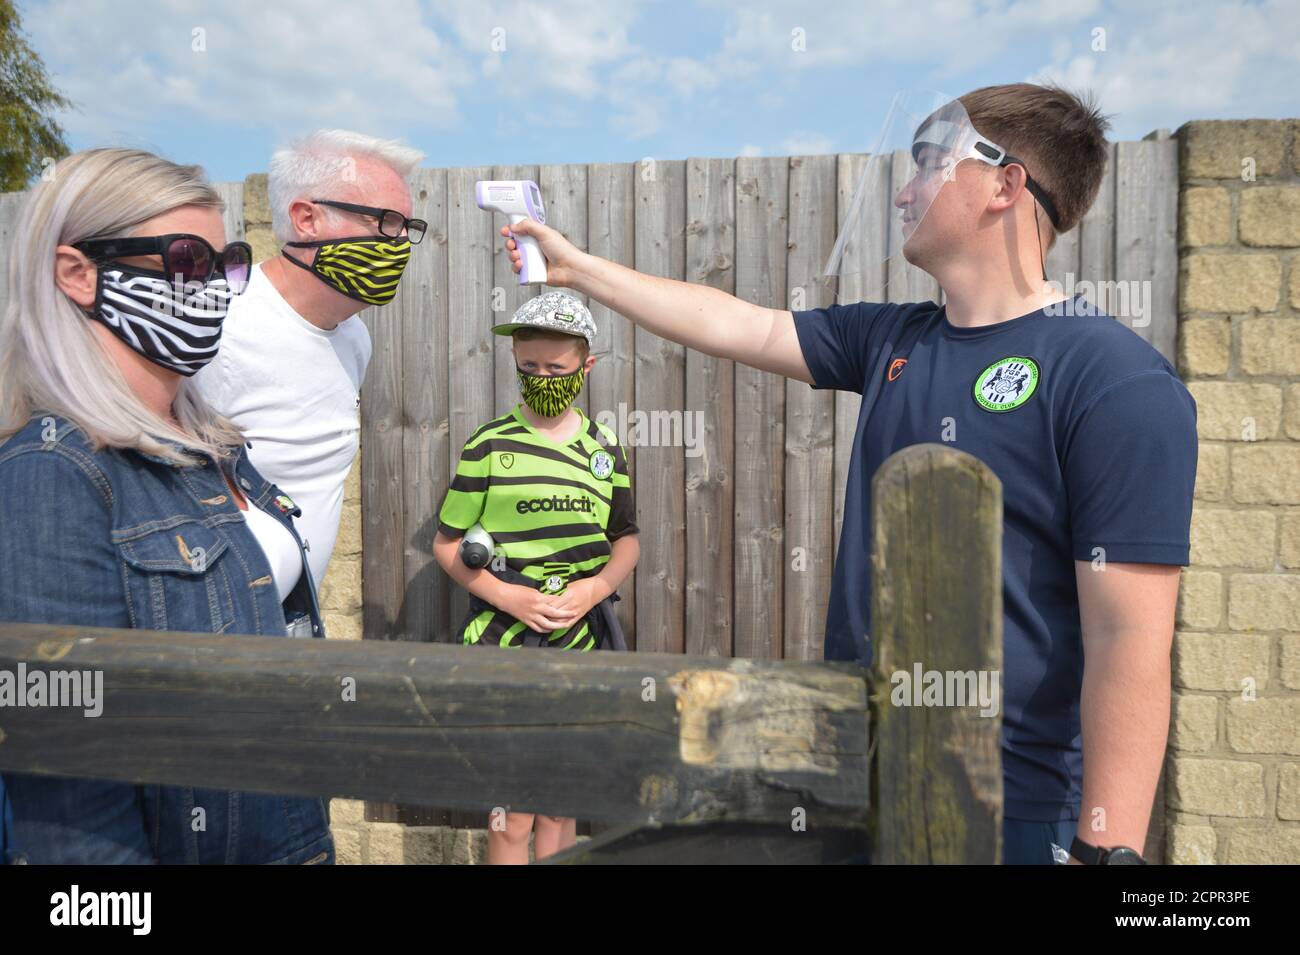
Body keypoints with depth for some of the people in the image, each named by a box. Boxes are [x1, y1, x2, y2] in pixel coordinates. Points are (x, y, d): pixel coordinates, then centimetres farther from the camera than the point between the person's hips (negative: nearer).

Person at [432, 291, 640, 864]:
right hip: (506, 643, -3)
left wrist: (595, 587, -8)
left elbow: (626, 540, 12)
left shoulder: (604, 448, 6)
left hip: (581, 641, 3)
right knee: (512, 817, 2)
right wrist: (507, 596, -15)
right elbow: (447, 544, -1)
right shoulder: (489, 445, -3)